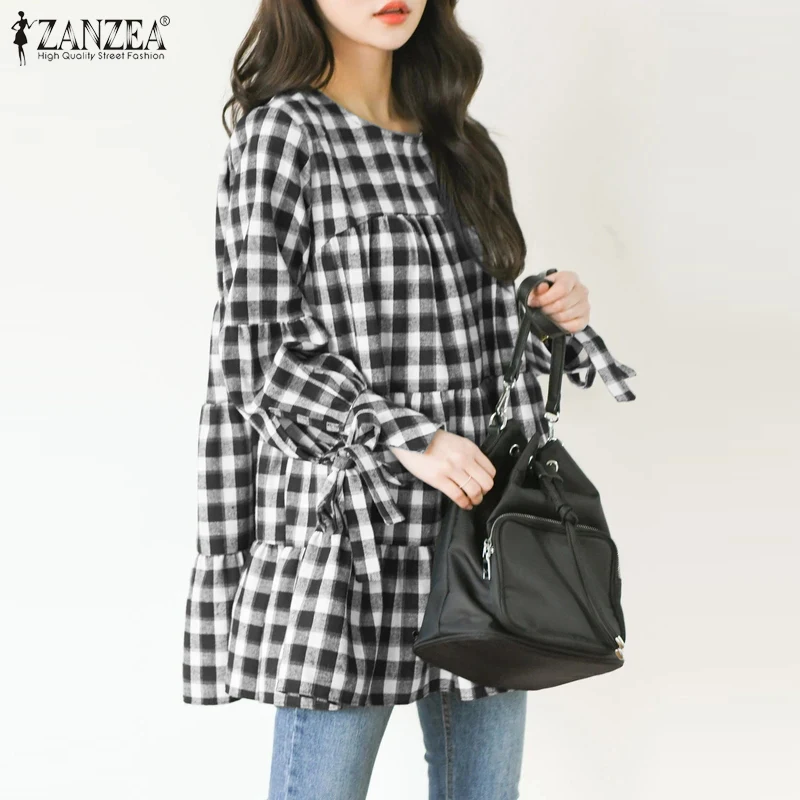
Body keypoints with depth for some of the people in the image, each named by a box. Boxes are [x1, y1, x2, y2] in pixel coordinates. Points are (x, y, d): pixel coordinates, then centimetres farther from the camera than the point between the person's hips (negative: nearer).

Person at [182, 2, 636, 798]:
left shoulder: (461, 143, 16)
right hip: (348, 532, -6)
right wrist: (408, 439, -19)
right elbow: (263, 352, -10)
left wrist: (553, 319, 2)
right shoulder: (280, 132, -4)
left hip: (479, 520, 6)